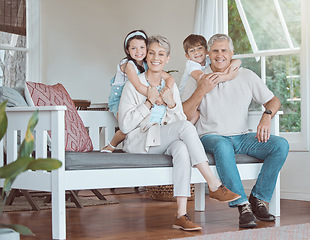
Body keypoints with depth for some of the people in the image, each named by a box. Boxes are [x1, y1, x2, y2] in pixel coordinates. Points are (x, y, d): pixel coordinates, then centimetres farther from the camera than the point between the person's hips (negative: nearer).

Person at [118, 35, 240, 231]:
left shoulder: (171, 86, 15)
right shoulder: (134, 85, 1)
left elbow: (181, 120, 10)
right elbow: (124, 126, -7)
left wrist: (171, 104, -8)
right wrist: (149, 102, -13)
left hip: (166, 141, 4)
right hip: (139, 142, -4)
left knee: (182, 147, -36)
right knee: (186, 127, -30)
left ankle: (182, 215, -41)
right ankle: (215, 186, -29)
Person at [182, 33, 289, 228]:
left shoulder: (247, 76, 9)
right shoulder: (198, 79, 5)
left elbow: (273, 100, 10)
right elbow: (184, 115, -1)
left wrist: (266, 117, -11)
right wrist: (201, 91, -13)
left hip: (243, 137, 3)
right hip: (211, 137, -3)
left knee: (281, 145, -21)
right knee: (223, 146, -40)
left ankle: (258, 199, -14)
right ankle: (243, 205, -35)